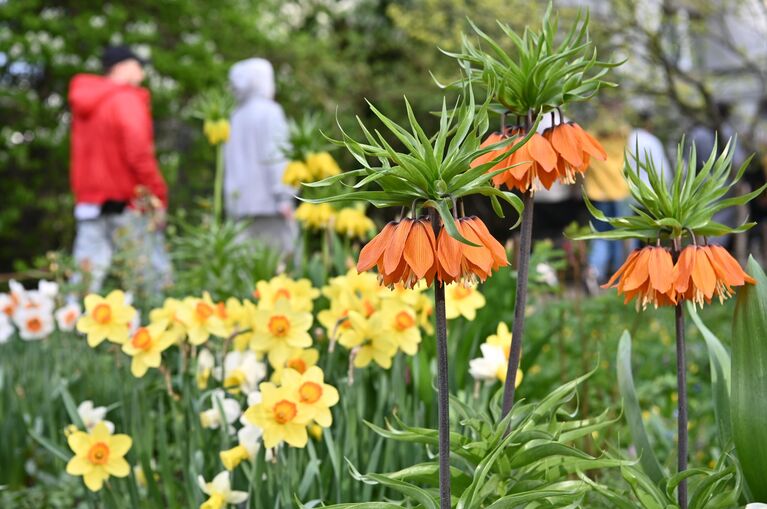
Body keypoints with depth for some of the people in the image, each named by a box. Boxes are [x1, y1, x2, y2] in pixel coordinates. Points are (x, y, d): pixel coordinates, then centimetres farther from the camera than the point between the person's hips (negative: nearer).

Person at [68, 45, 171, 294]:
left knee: (86, 275, 4)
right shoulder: (126, 99, -11)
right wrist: (158, 193, -12)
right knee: (154, 275, -1)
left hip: (89, 202, 7)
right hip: (128, 205, -7)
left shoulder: (84, 103, 13)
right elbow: (138, 153, -18)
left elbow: (83, 154, 16)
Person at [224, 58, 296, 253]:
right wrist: (283, 197, -14)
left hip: (243, 200, 7)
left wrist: (232, 201, 19)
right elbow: (275, 157, -14)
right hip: (269, 201, -7)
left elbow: (229, 164, 15)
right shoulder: (269, 111, -6)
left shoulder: (237, 116, 14)